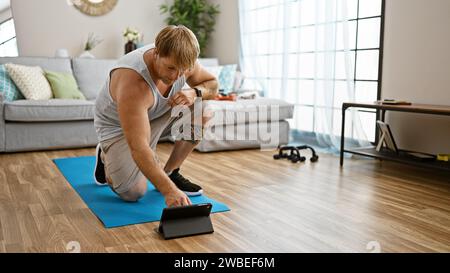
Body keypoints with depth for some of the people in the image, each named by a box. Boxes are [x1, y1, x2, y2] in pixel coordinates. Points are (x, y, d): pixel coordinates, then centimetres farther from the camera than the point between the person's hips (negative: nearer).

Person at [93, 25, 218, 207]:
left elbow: (212, 85, -3)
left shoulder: (181, 61, -21)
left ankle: (170, 172, 0)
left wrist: (195, 93, -26)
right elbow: (138, 147, -43)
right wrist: (169, 191, -49)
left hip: (157, 115, 6)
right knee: (133, 192, -20)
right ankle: (106, 158, 13)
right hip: (117, 125, -6)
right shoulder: (133, 82, -40)